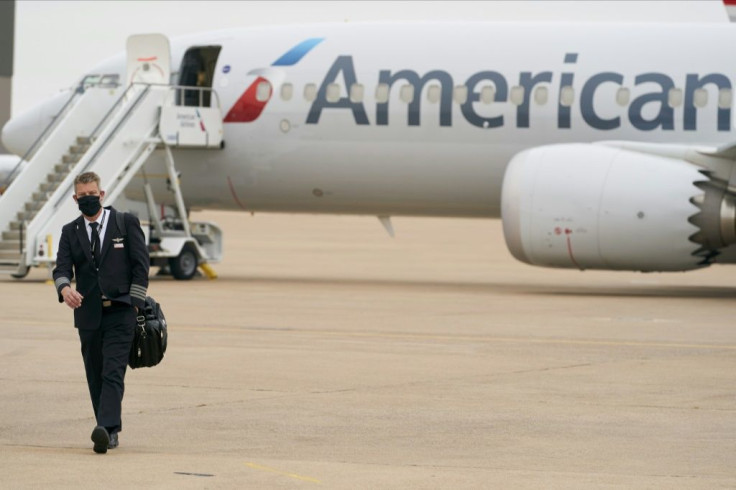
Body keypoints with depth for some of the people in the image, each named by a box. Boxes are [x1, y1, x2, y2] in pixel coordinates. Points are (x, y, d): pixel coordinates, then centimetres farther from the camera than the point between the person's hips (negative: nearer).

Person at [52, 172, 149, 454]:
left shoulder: (126, 223, 3)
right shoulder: (70, 232, 11)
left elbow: (141, 264, 1)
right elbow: (62, 268, -1)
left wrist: (134, 303, -7)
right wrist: (64, 288, -25)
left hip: (120, 313, -4)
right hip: (88, 314, 4)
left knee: (113, 373, -15)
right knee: (95, 376, 6)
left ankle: (107, 429, -26)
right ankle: (109, 431, 14)